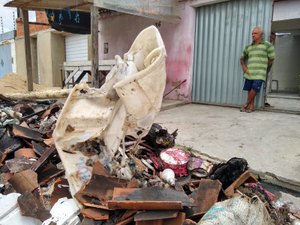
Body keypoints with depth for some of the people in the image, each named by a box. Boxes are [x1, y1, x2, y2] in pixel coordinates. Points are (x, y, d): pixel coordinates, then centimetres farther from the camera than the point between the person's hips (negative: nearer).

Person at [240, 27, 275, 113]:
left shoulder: (267, 45, 3)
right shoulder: (248, 47, 14)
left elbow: (271, 59, 6)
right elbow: (242, 58, 25)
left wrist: (262, 67, 10)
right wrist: (243, 66, 8)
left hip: (259, 73, -4)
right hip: (249, 73, 4)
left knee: (254, 88, -13)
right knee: (250, 89, 2)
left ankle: (246, 104, 3)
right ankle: (251, 106, 12)